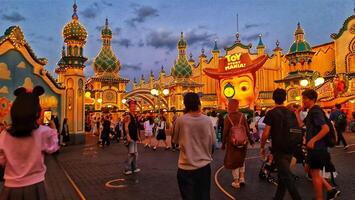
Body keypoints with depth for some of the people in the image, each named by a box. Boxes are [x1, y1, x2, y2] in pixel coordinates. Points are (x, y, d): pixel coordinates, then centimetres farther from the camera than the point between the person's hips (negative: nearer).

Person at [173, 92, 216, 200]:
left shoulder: (180, 120, -13)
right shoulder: (207, 120, -8)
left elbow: (176, 140, 1)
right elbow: (213, 141, 2)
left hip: (186, 167, -2)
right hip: (204, 166, 2)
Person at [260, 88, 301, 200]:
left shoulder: (271, 113, -12)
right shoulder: (291, 113, 6)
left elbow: (266, 133, -15)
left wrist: (262, 147, -3)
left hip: (278, 149, -6)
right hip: (289, 148, 6)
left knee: (286, 176, -2)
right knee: (283, 174, 16)